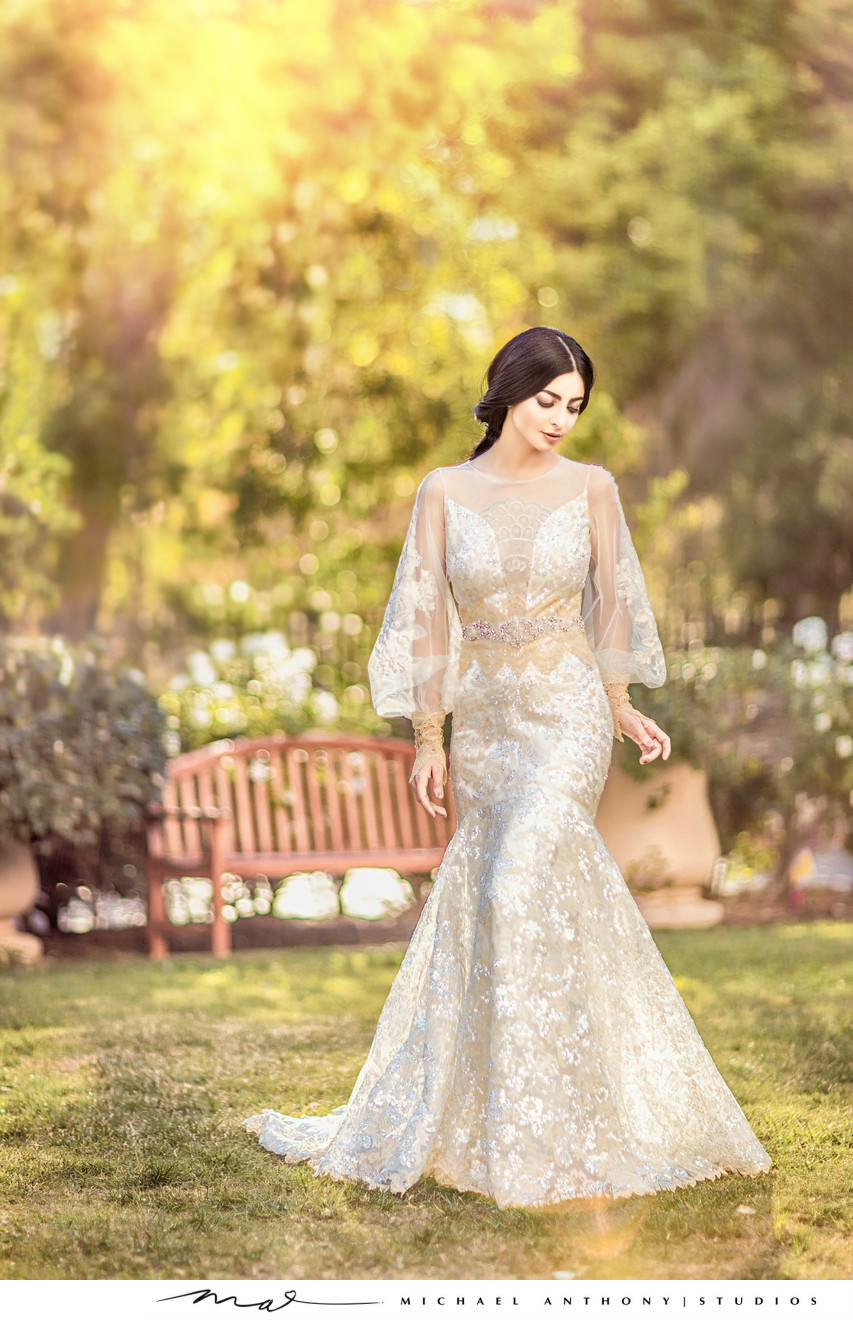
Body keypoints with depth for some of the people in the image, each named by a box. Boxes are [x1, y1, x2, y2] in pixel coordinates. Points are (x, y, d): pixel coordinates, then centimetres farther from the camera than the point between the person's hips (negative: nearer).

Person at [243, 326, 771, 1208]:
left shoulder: (591, 487, 0)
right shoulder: (444, 492, 1)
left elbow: (612, 600, 8)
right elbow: (426, 617, 1)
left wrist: (623, 708, 4)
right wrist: (427, 741, -1)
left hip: (569, 716, -3)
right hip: (484, 724, 3)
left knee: (522, 889, -18)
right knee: (481, 899, 8)